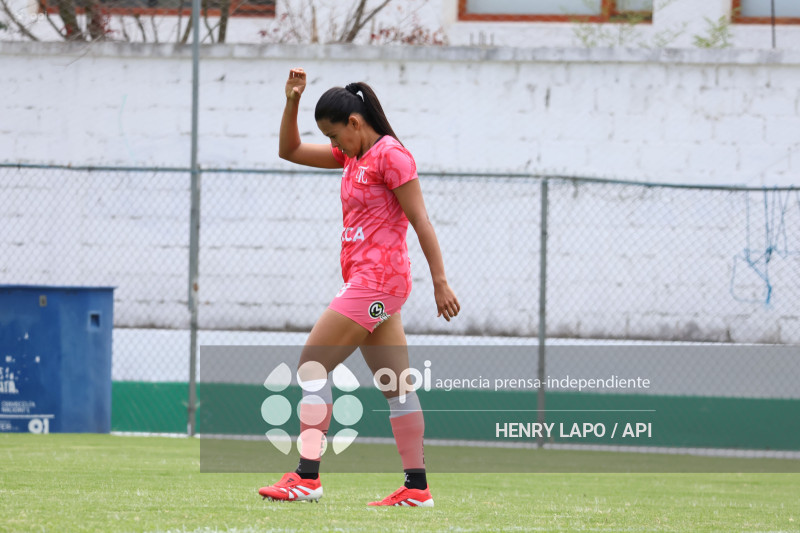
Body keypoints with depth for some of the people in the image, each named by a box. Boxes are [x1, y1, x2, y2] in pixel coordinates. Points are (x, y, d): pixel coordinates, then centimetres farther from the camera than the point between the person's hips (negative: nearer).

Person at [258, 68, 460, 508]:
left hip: (376, 280, -10)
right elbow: (291, 151, 21)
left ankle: (307, 477, -13)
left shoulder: (389, 155, -11)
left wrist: (440, 282, -15)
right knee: (395, 385, 6)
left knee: (312, 364, -10)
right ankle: (417, 487, 5)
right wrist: (292, 101, 6)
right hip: (370, 284, 10)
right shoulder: (353, 155, 15)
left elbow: (420, 220, -13)